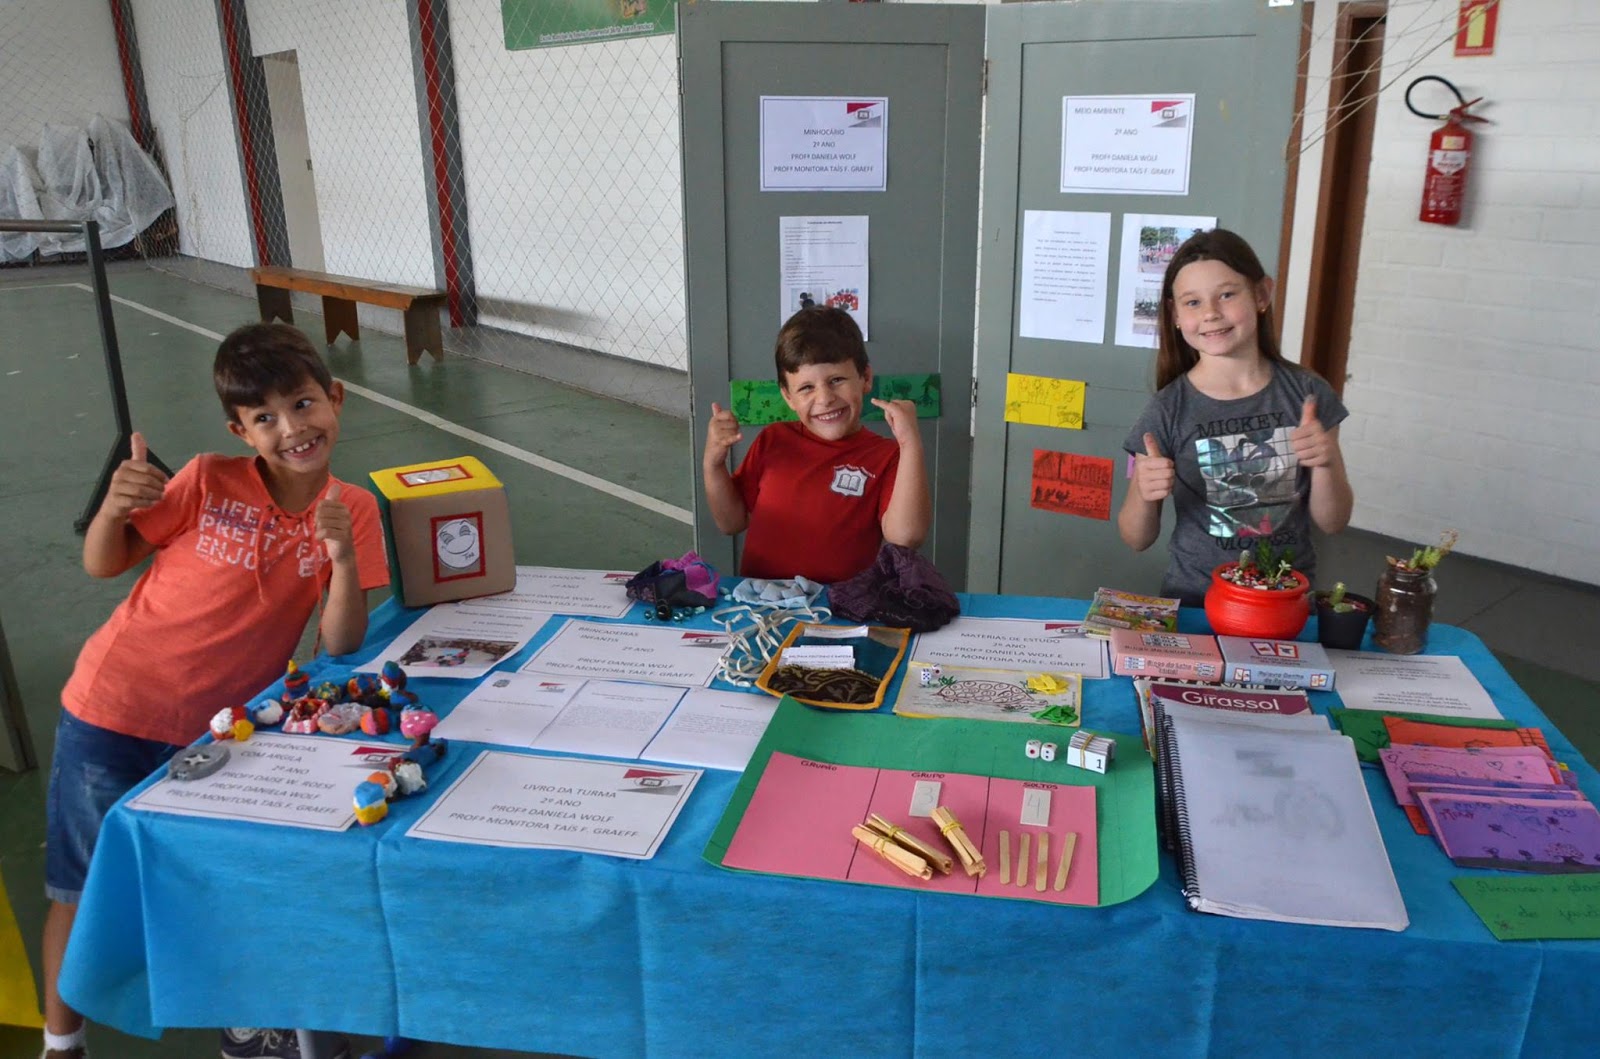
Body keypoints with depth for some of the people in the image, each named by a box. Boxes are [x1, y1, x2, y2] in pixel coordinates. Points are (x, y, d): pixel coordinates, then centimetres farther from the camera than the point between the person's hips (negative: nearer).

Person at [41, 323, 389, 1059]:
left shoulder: (353, 510, -8)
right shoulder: (209, 481, -14)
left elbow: (341, 646, -12)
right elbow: (102, 565, -4)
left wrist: (344, 558, -28)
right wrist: (114, 506, -24)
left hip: (221, 729, 2)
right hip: (115, 712, -1)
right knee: (84, 890, 12)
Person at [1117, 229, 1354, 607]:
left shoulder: (1307, 393, -4)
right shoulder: (1167, 410, -9)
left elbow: (1332, 522, 2)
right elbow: (1137, 540, -2)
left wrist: (1325, 465, -15)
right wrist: (1144, 495, -21)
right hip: (1194, 600, -1)